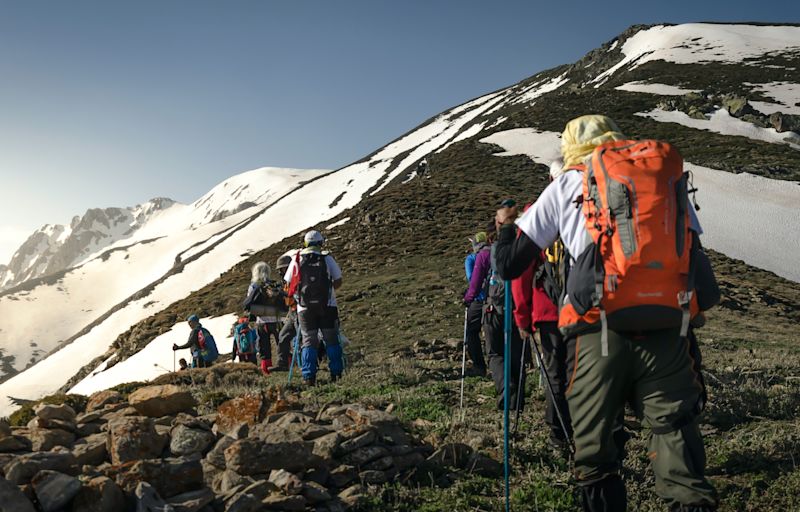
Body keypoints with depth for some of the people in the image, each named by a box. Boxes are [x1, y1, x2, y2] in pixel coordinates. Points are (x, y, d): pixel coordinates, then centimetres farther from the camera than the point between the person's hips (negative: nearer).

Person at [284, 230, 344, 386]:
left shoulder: (297, 259, 0)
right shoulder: (327, 258, -2)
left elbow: (288, 284, 3)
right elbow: (338, 282, 1)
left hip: (305, 307, 1)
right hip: (327, 306, 0)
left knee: (309, 342, 7)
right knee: (331, 340, 11)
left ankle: (309, 377, 2)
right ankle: (336, 373, 13)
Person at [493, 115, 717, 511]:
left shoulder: (566, 186, 14)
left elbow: (509, 265, 14)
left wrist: (505, 226, 32)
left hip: (597, 332, -1)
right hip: (666, 331, 2)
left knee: (595, 455, 10)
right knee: (677, 444, 5)